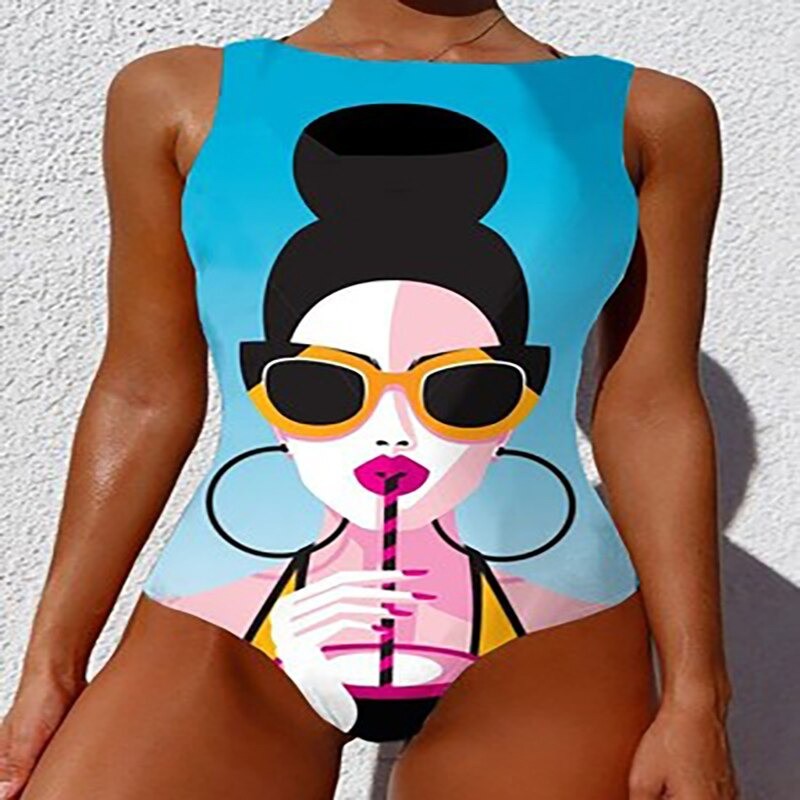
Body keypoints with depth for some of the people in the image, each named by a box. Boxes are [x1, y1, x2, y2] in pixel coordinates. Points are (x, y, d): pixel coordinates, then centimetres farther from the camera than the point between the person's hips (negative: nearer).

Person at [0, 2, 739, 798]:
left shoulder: (647, 115, 1)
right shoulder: (179, 98, 2)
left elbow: (650, 410, 0)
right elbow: (145, 395, 3)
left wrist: (695, 698, -2)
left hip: (540, 645, 0)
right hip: (232, 633, 1)